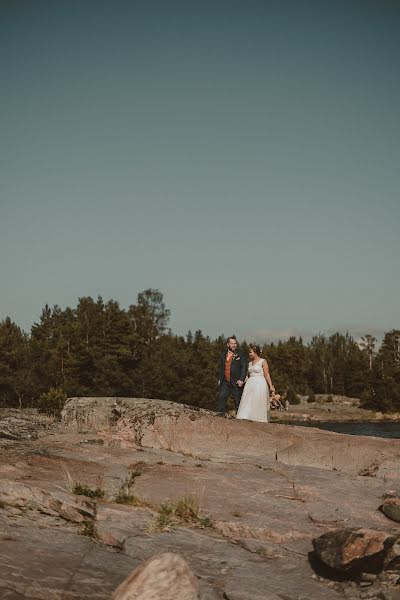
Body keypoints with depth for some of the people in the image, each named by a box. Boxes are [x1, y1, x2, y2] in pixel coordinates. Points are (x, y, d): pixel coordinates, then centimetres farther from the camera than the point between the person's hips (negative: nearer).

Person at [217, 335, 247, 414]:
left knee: (238, 401, 0)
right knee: (221, 397, -3)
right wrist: (220, 379, 14)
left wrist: (241, 380, -17)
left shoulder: (240, 354, -2)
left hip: (236, 382, -4)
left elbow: (244, 367, -8)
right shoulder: (224, 354, 13)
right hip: (225, 382, 5)